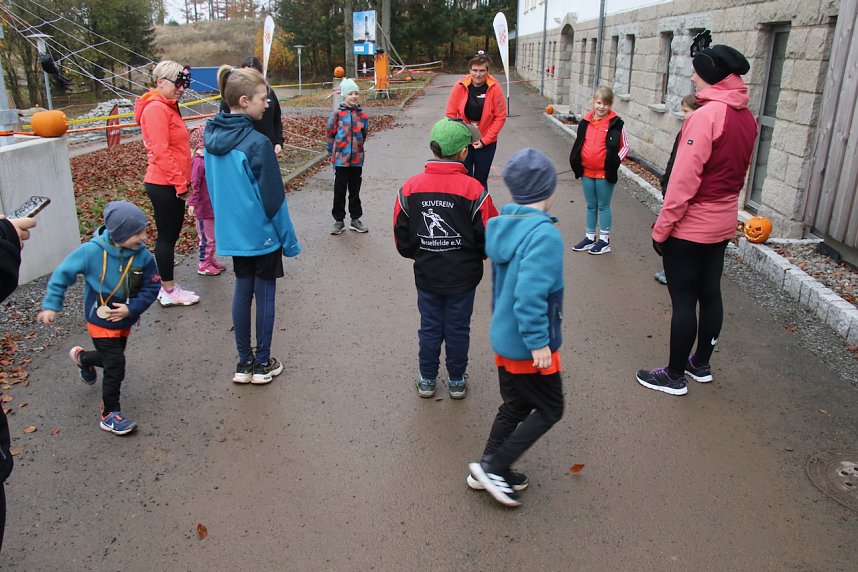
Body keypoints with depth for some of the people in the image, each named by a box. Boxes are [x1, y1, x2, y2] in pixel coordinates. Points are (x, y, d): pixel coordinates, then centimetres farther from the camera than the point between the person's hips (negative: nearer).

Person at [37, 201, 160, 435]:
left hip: (124, 321, 5)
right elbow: (63, 273, -12)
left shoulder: (143, 256, -17)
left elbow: (151, 288, -11)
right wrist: (51, 306, -9)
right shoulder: (92, 251, -24)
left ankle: (82, 357, 59)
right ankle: (110, 415, 8)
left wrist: (131, 309, -24)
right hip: (100, 321, -5)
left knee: (111, 358, 24)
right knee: (116, 365, -9)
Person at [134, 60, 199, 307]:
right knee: (167, 236, -1)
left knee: (170, 234, 14)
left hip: (172, 184, 10)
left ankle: (167, 287, 25)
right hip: (164, 185, -10)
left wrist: (182, 180, 17)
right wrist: (180, 182, -18)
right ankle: (169, 292, 10)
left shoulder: (167, 107, 16)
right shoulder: (156, 108, -15)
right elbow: (161, 151, -21)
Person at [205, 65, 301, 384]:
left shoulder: (212, 137, 1)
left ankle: (244, 363, 24)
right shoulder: (257, 143, -21)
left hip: (232, 233, 6)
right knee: (265, 295, 7)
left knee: (242, 292, 15)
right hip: (262, 234, -6)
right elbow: (273, 198, -16)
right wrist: (289, 240, -7)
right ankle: (263, 364, 19)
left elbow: (213, 188, 10)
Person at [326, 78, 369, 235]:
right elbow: (329, 135, -1)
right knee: (339, 191, 4)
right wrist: (333, 152, 0)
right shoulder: (337, 114, -6)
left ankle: (355, 219, 23)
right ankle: (339, 220, 14)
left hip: (357, 160, 3)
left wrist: (358, 150, 12)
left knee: (355, 191, 12)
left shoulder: (362, 115, 3)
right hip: (340, 160, -3)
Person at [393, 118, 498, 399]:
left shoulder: (410, 188, -8)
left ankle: (427, 380, 30)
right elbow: (490, 239, -11)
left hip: (426, 274, 2)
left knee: (429, 328, 17)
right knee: (458, 328, 14)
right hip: (463, 275, -2)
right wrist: (478, 254, 11)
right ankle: (457, 381, 29)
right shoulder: (473, 189, -17)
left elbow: (401, 236, 0)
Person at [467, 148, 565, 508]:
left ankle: (488, 469, 31)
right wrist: (539, 342, -23)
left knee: (516, 405, 22)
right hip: (528, 345, -8)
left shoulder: (503, 226, 2)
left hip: (504, 337, 8)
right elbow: (530, 295, -31)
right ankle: (494, 468, 12)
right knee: (549, 411, 11)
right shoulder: (545, 235, -25)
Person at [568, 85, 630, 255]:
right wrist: (575, 162, 4)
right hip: (586, 172, 4)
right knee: (591, 206, 15)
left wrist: (615, 162, -11)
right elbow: (578, 144, 14)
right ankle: (589, 238, 27)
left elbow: (625, 146, -1)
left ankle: (604, 240, 16)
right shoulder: (585, 122, 3)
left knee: (603, 206, 6)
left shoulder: (616, 124, -8)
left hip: (605, 174, -4)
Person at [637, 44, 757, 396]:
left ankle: (675, 376, 15)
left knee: (683, 300, 2)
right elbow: (738, 174, 12)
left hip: (691, 226, -8)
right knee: (710, 293, 17)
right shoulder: (747, 117, 5)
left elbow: (684, 179, -21)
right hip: (723, 224, 8)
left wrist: (661, 228, -15)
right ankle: (701, 364, 33)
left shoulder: (707, 115, -20)